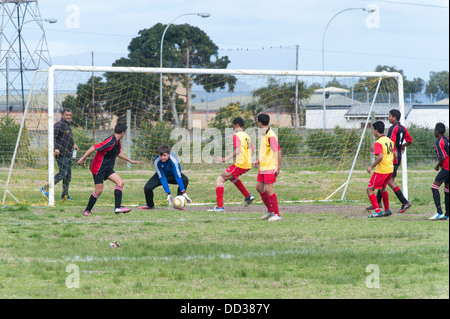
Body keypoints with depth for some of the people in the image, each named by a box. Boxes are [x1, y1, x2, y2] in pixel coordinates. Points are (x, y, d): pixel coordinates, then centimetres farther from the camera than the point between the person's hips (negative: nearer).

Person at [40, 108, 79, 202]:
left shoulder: (68, 126, 20)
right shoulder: (59, 125, -10)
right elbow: (53, 136, -17)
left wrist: (73, 144, 15)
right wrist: (56, 148, -26)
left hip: (68, 154, 10)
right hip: (62, 154, -10)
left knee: (68, 175, 9)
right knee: (63, 173, -15)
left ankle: (65, 195, 14)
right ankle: (46, 188, -10)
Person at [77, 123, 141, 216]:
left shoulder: (118, 142, 8)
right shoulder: (110, 142, -23)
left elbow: (118, 153, 28)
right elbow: (94, 148, -22)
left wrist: (131, 161, 34)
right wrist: (82, 159, -19)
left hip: (108, 169, 9)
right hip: (98, 169, -9)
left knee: (120, 183, -6)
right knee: (99, 190, -9)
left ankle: (118, 208, -11)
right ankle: (87, 210, 8)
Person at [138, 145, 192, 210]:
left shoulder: (173, 160, -36)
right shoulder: (156, 162, -30)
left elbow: (178, 176, -36)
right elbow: (162, 178, -28)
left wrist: (183, 192, -39)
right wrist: (168, 194, -34)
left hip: (172, 175, -1)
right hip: (161, 175, 1)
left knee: (185, 180, -31)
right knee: (147, 188, -21)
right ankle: (150, 205, 12)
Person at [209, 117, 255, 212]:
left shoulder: (236, 135, -10)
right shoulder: (246, 136, 15)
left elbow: (237, 151, -21)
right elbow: (252, 150, 21)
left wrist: (224, 159, -22)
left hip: (240, 165, -9)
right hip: (248, 165, 9)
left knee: (220, 179, -5)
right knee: (232, 176, 35)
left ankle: (220, 206, -14)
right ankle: (248, 196, 29)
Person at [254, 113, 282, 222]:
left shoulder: (271, 135, -18)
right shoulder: (263, 134, 12)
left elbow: (278, 151, -18)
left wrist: (278, 167, -19)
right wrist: (258, 160, 16)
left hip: (270, 167, -10)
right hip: (263, 166, 10)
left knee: (268, 189, -11)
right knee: (259, 187, 12)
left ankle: (276, 214, -5)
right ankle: (270, 211, 24)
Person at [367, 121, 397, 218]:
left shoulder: (378, 143, -15)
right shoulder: (389, 140, 10)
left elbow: (380, 157, -26)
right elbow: (395, 155, 14)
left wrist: (371, 166, -16)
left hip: (381, 170, -9)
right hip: (390, 169, 9)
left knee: (370, 189, -2)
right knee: (382, 188, 27)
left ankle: (378, 211, -11)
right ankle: (387, 210, 32)